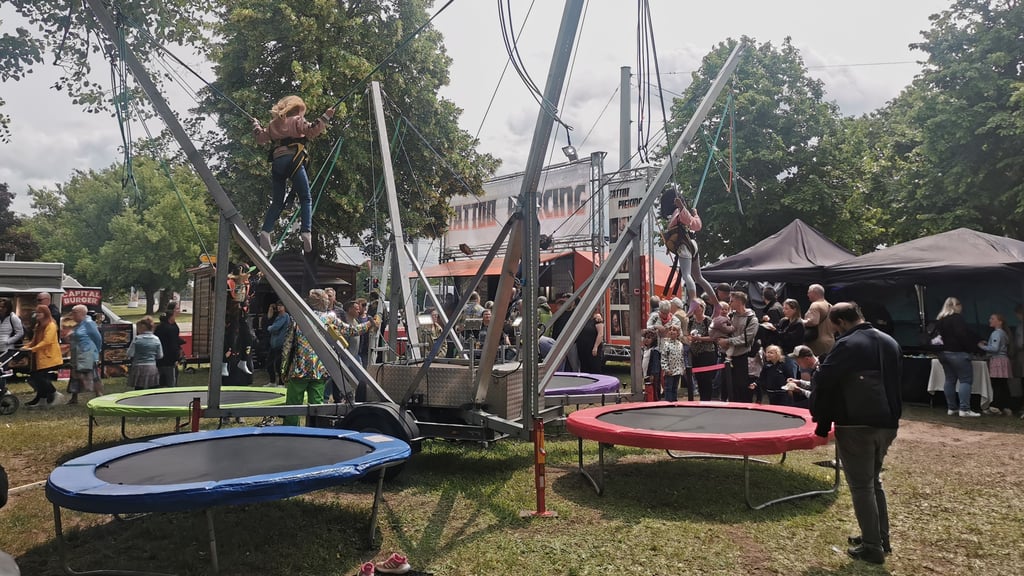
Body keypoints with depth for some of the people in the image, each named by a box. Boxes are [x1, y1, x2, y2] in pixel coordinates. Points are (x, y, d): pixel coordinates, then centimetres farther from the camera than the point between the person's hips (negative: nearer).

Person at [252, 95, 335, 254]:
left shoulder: (273, 124, 24)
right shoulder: (296, 120, 8)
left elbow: (260, 138, 32)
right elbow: (312, 130, -8)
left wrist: (256, 125, 49)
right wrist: (325, 117, -5)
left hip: (276, 162, 5)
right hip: (292, 160, -5)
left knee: (277, 201, 11)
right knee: (306, 199, -4)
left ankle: (265, 231, -8)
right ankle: (306, 231, -24)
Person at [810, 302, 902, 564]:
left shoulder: (847, 345, -14)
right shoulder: (890, 343, 11)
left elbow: (823, 380, -14)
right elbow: (895, 380, 20)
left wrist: (821, 419, -2)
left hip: (856, 425, -8)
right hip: (887, 423, 8)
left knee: (861, 486, 1)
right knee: (874, 481, 20)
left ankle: (872, 547, 5)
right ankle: (882, 539, 27)